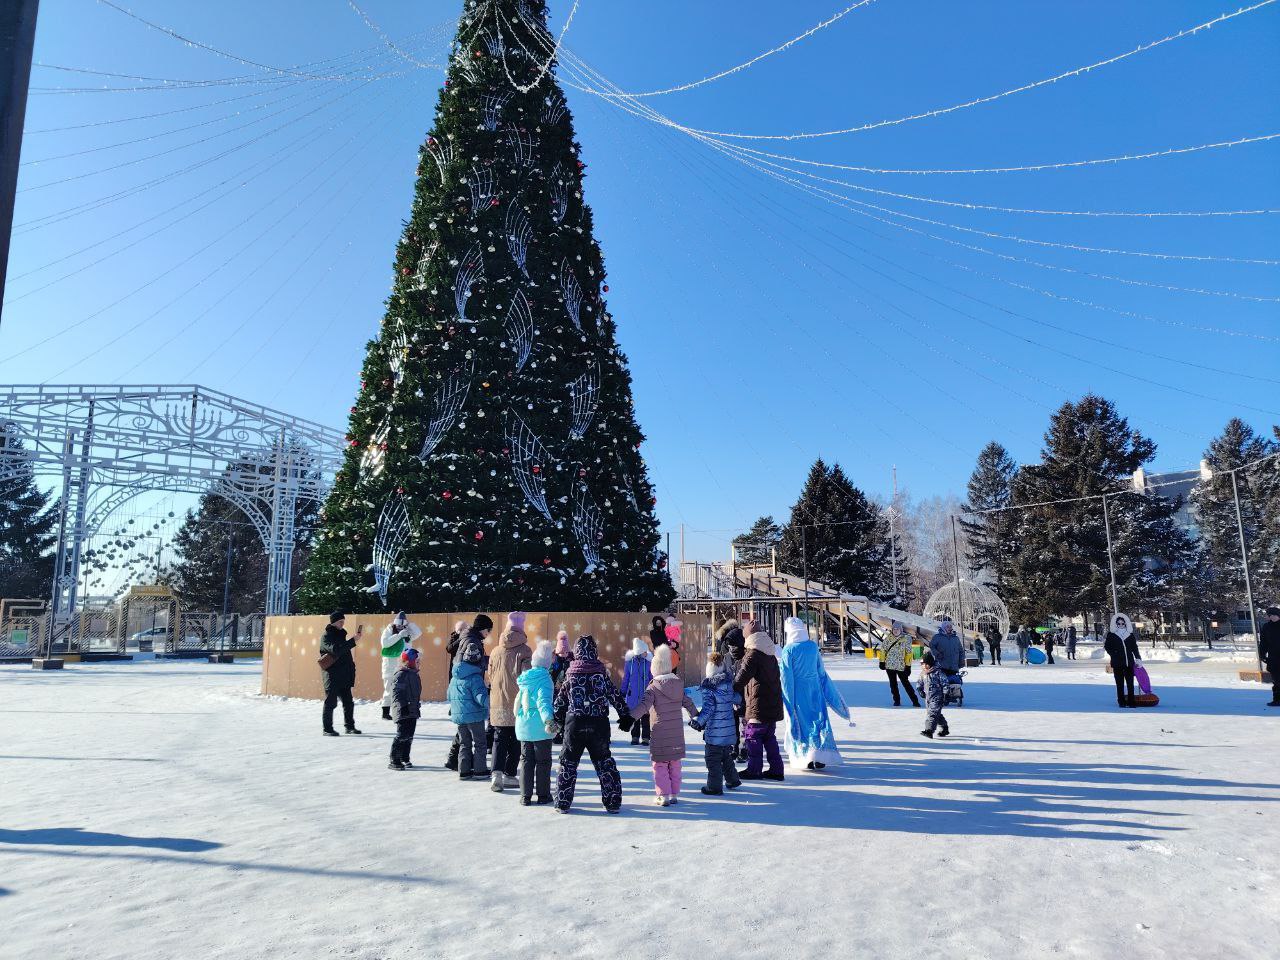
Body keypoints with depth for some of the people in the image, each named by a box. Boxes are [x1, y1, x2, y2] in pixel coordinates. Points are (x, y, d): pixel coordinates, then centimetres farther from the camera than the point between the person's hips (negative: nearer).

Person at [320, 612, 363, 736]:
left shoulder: (341, 634, 15)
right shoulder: (326, 637, -10)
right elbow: (335, 649, -28)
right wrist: (353, 640, -32)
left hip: (344, 676, 8)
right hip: (332, 676, -8)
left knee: (348, 702, 10)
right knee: (330, 702, -2)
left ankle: (350, 726, 17)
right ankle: (327, 729, 5)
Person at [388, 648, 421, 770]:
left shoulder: (414, 675, 15)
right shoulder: (401, 675, -14)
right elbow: (396, 693, -19)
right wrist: (402, 706, -25)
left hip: (412, 711, 9)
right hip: (403, 712, -9)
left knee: (409, 736, 12)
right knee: (402, 735, -9)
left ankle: (404, 759, 21)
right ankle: (394, 761, -2)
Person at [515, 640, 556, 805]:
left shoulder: (525, 677, 6)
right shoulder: (544, 678, -14)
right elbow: (543, 700, -27)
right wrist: (548, 719, -36)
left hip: (523, 725, 6)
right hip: (540, 727, -6)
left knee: (526, 760, 13)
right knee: (543, 761, 7)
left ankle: (525, 796, 13)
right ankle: (543, 795, 13)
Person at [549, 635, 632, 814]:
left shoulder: (571, 674, 0)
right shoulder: (602, 673, 0)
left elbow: (560, 700, 6)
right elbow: (616, 696, 4)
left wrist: (557, 721, 18)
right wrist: (626, 716, 14)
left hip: (574, 723, -1)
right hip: (599, 724, 1)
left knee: (568, 763, 12)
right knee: (604, 762, 13)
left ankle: (563, 803, 13)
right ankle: (613, 803, 14)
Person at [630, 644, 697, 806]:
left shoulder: (653, 687, -12)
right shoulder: (679, 684, 4)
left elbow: (643, 705, -23)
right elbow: (688, 702, 13)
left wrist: (630, 717, -26)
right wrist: (696, 716, 27)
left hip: (660, 733, -5)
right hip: (677, 732, 5)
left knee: (660, 764, 5)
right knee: (675, 764, 16)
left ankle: (664, 795, 2)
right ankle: (674, 794, 22)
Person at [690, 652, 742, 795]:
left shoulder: (708, 686, -17)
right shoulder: (729, 682, 2)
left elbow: (708, 708, -19)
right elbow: (737, 698, 14)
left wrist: (697, 721, -11)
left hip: (714, 731, -7)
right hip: (729, 729, 7)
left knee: (712, 759, 4)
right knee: (726, 756, 24)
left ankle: (714, 787, 9)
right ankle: (733, 780, 35)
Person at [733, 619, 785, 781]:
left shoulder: (753, 654, -14)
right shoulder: (770, 653, 14)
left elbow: (742, 677, -20)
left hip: (758, 704, -8)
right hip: (773, 703, 8)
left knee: (752, 735, 2)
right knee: (769, 737, 16)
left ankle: (754, 770, 7)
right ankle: (776, 770, 18)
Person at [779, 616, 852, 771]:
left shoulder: (788, 650, -14)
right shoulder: (814, 646, 0)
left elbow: (786, 676, -12)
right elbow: (821, 671, 8)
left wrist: (786, 697, -3)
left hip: (797, 691, -3)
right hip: (814, 689, 3)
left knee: (800, 722, 8)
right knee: (818, 721, 9)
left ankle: (804, 758, 10)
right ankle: (820, 756, 4)